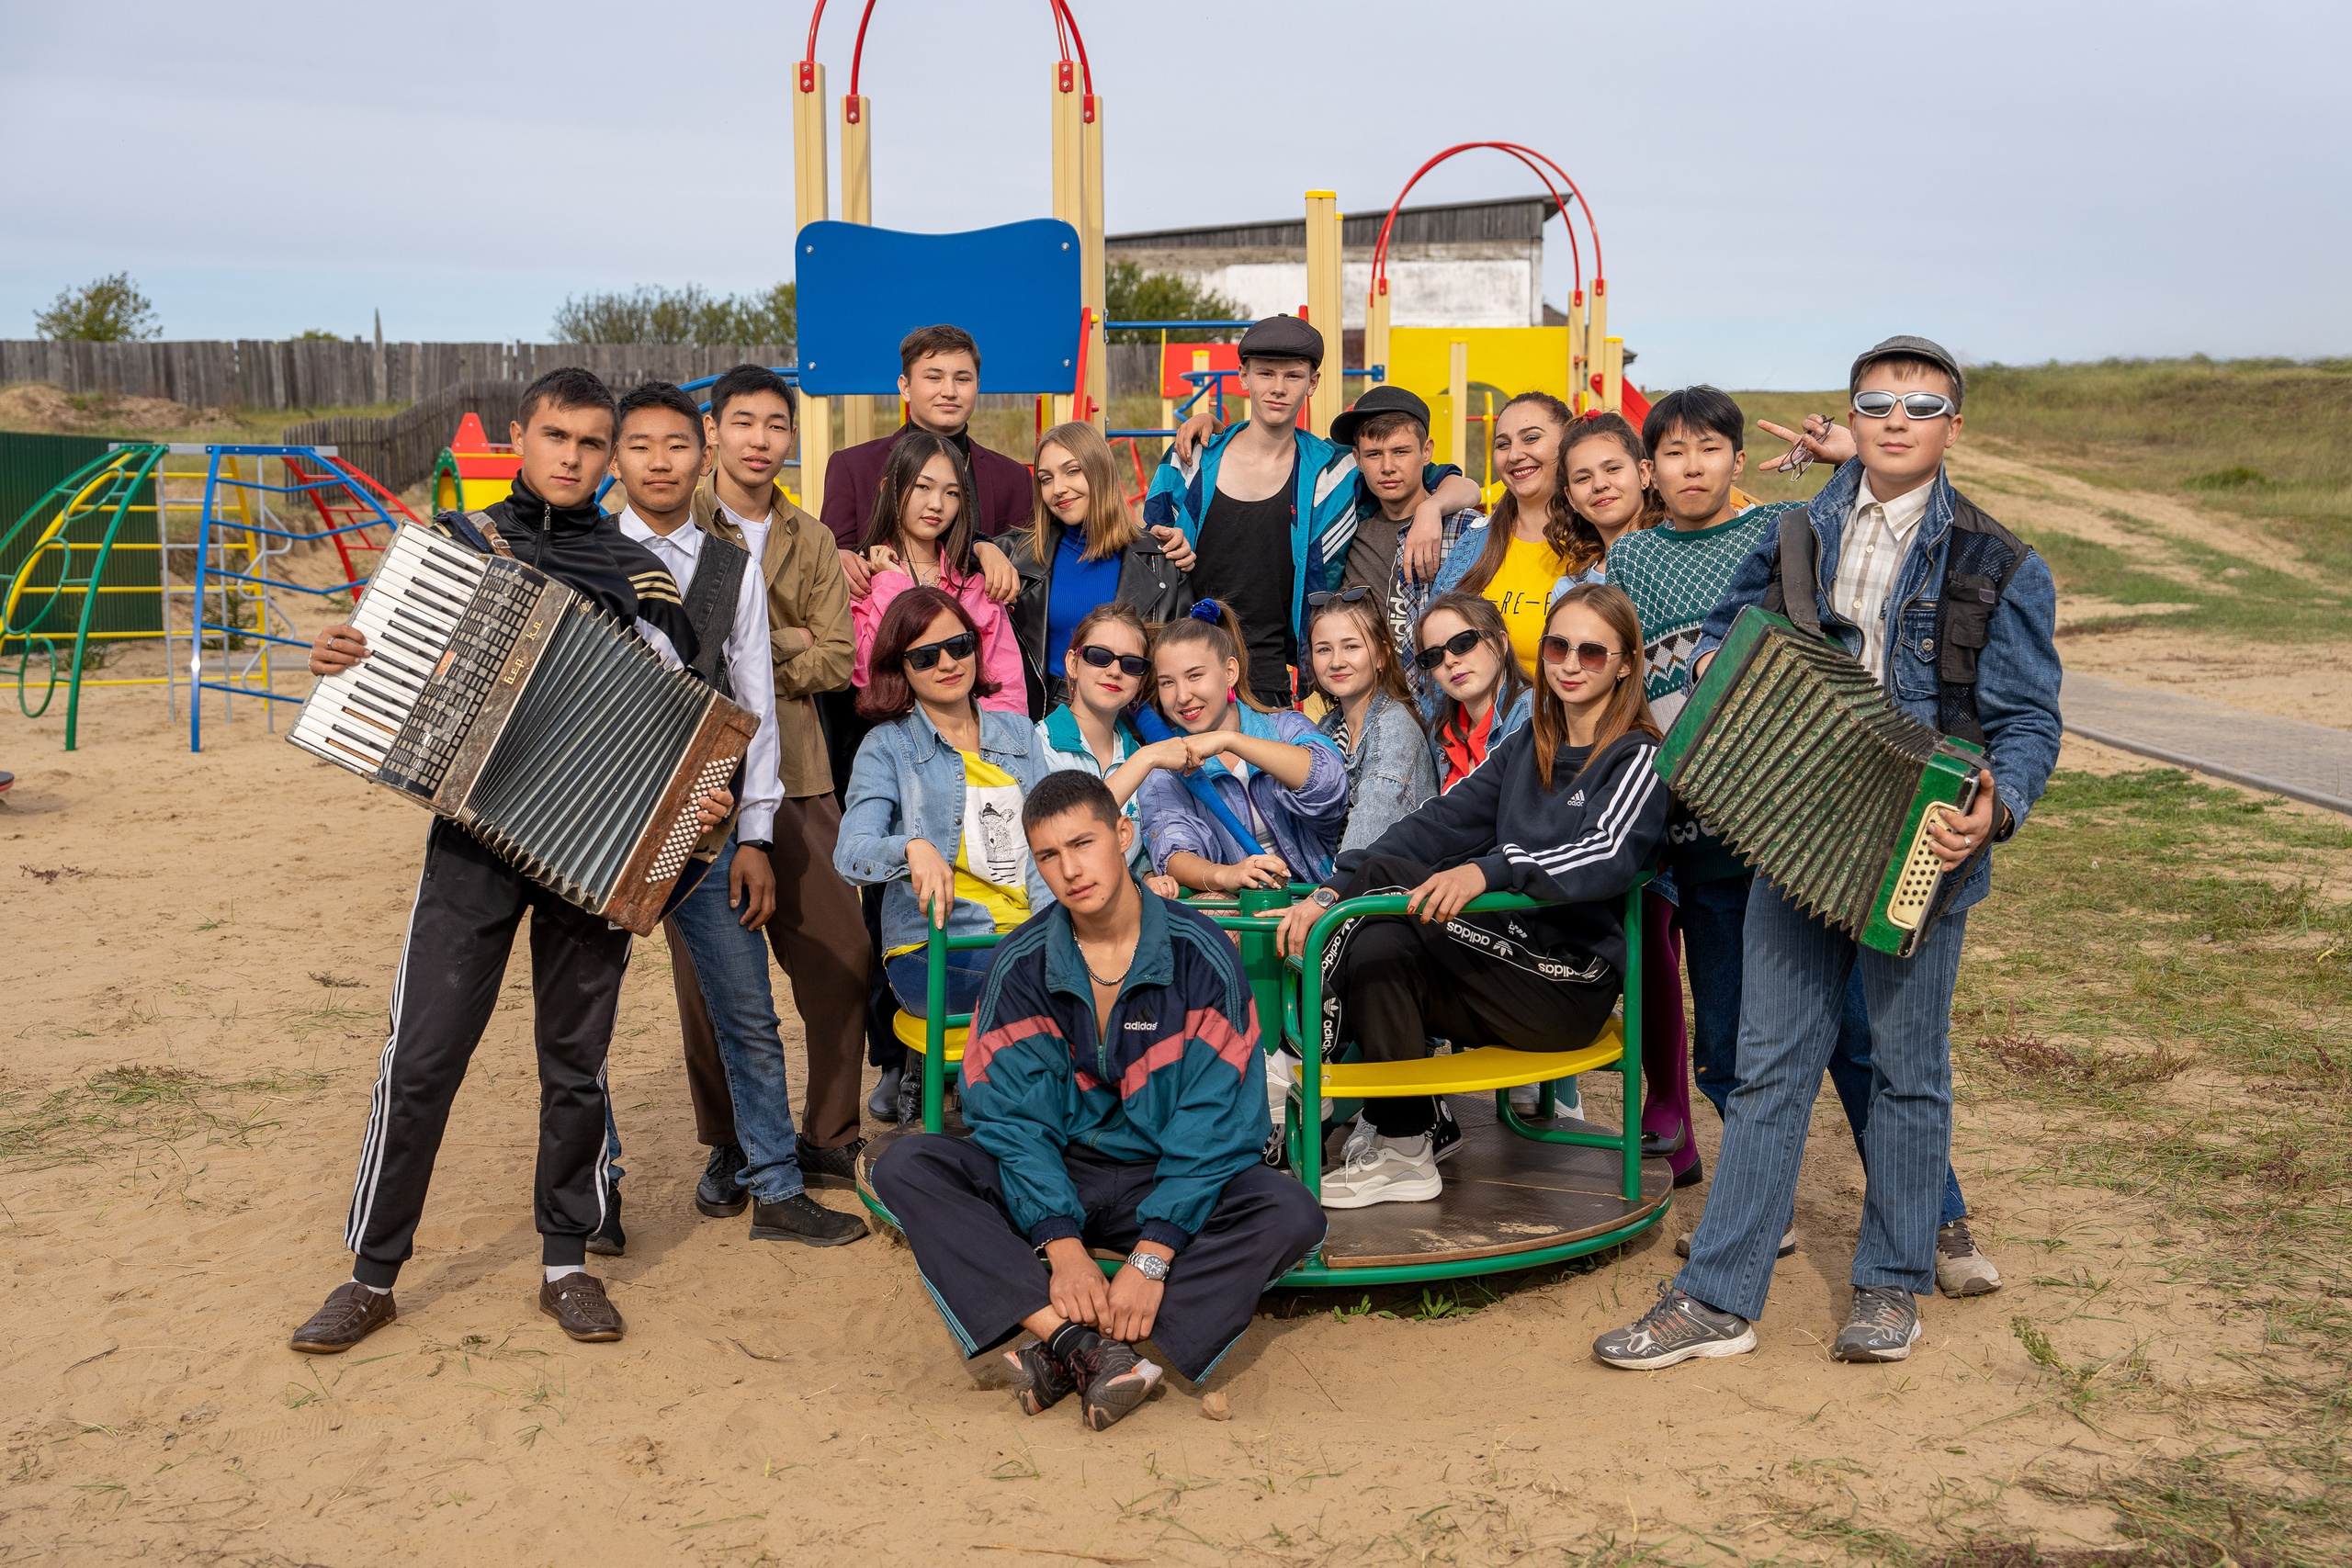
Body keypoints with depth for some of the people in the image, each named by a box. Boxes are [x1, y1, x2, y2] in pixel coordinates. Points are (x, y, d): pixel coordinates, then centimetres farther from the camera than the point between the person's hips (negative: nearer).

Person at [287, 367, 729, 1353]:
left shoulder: (636, 577, 5)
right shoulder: (454, 544, 9)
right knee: (420, 1058, -1)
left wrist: (700, 795, -15)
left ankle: (567, 1263, 21)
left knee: (576, 1059, 8)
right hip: (473, 837, 0)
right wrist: (338, 660, -7)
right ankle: (371, 1273, 14)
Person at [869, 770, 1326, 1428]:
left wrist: (1152, 1256, -25)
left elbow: (1216, 1123, -14)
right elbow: (1011, 1119, -9)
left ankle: (1063, 1355, -36)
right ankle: (1073, 1338, -37)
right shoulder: (1020, 966, -5)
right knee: (904, 1168, -23)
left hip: (1164, 1185, -1)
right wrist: (1062, 1244, -25)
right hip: (1050, 1183, 2)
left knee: (1291, 1213, -30)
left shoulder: (1201, 955, -10)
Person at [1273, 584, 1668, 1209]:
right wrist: (1330, 892, -10)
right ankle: (1401, 1152, -15)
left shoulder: (1638, 758, -3)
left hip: (1570, 988, -6)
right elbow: (1440, 823, 5)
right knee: (1378, 947, -25)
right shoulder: (1528, 746, 16)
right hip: (1501, 973, 6)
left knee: (1382, 873, -21)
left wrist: (1489, 870, -41)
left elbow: (1608, 856, -23)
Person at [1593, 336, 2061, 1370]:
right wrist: (1715, 661, 0)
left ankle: (1891, 1285, 26)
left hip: (1920, 851, -2)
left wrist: (1994, 809, -23)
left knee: (1907, 1068, 10)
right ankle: (1718, 1297, 10)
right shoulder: (1795, 540, 8)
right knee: (1772, 1064, 4)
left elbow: (2029, 720, -4)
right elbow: (1727, 627, 24)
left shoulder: (1999, 569, -2)